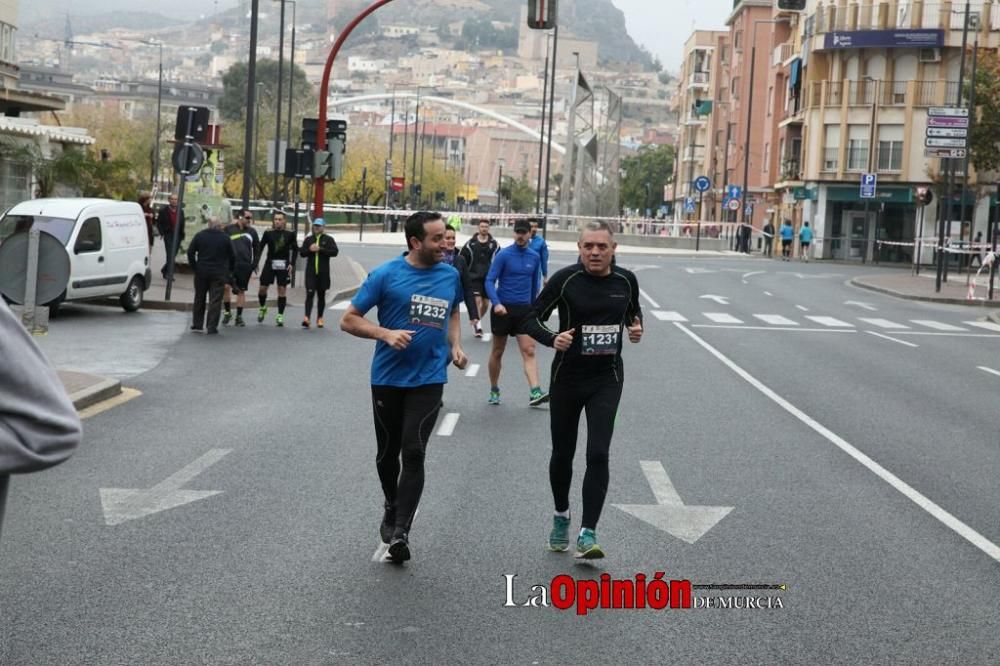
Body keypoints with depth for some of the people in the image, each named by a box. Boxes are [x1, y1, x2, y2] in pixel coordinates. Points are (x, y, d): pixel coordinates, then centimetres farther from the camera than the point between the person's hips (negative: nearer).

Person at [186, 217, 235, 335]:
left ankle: (197, 324, 21)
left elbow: (190, 252, 0)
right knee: (215, 300, -1)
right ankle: (212, 327, -5)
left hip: (201, 272, 2)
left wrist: (194, 267, 7)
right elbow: (232, 256, 0)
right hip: (219, 273, -2)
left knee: (199, 298, 16)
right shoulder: (225, 238, -1)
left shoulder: (199, 235, 1)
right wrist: (230, 270, 13)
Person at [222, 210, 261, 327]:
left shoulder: (252, 232, 9)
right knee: (226, 286, -16)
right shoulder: (229, 229, 3)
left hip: (245, 266, 2)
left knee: (241, 291, 6)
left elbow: (257, 249, 16)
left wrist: (254, 264, 8)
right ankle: (227, 312, 1)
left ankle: (239, 316, 14)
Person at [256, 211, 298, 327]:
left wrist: (292, 264, -2)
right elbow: (260, 247, 4)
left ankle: (280, 316, 4)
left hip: (283, 265, -1)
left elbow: (295, 249, 8)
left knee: (282, 290, -2)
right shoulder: (268, 233, 2)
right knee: (263, 288, 0)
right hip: (270, 263, 1)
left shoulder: (290, 234, 2)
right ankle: (262, 308, 27)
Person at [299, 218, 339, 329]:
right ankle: (306, 318, -20)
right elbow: (302, 252, 7)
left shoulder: (328, 239, 4)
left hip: (323, 272, 0)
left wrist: (320, 249, -17)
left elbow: (335, 252, -10)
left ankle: (320, 318, 20)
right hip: (311, 272, 0)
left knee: (321, 295, 9)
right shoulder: (308, 239, 11)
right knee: (310, 294, -11)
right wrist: (310, 249, -13)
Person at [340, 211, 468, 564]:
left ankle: (400, 531, -11)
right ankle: (392, 508, 39)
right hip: (388, 377, -1)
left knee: (413, 453, -11)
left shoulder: (450, 275, 3)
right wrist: (386, 334, -20)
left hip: (429, 379, 1)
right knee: (388, 452, 13)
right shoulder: (385, 275, -9)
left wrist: (455, 346, 4)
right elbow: (349, 320, -5)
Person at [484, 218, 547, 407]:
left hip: (524, 309, 2)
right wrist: (496, 303, -25)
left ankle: (535, 393, -17)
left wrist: (533, 306, 21)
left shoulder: (534, 257, 5)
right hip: (503, 308, -2)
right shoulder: (503, 255, -7)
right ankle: (494, 391, 23)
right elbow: (490, 280, -11)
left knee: (529, 351, -9)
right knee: (497, 352, 9)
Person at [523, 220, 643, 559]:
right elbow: (533, 318, -5)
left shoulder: (626, 280, -1)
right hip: (567, 376, -1)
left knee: (598, 454, -11)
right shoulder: (565, 279, -10)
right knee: (562, 452, 11)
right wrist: (552, 338, -24)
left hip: (607, 378, 1)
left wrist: (635, 328, -3)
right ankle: (561, 516, 36)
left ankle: (587, 534, -9)